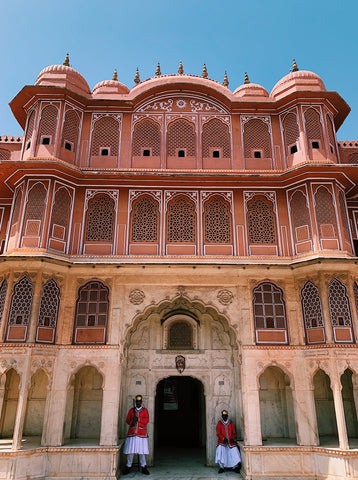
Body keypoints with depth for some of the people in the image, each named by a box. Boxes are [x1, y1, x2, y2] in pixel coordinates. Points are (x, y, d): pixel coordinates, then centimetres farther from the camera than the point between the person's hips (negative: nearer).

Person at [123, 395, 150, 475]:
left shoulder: (145, 410, 8)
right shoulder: (131, 410, 13)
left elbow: (147, 420, -2)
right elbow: (127, 420, 11)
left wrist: (138, 419, -15)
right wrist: (131, 422, -10)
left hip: (141, 433, -1)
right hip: (132, 432, 1)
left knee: (142, 450, -1)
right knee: (130, 450, -1)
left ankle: (143, 467, 10)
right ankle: (128, 467, 12)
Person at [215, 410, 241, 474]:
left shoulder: (231, 422, 11)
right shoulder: (219, 423, 5)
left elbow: (234, 432, 11)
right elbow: (218, 433, 0)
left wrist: (232, 438, -8)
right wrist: (223, 438, -15)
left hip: (230, 441, 2)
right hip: (222, 441, -2)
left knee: (234, 449, -21)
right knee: (220, 448, -27)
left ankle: (235, 467, -6)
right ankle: (221, 467, -17)